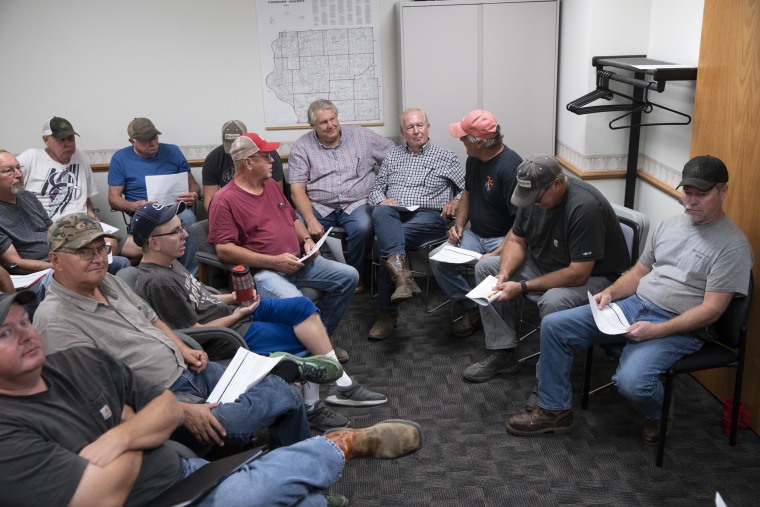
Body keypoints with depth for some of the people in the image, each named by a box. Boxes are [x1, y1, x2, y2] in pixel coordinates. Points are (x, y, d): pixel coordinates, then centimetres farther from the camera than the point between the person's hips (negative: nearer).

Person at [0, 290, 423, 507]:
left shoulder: (83, 362, 1)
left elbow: (169, 408, 4)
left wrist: (121, 437, -18)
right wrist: (137, 429, -8)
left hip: (185, 469, 7)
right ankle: (349, 442, 7)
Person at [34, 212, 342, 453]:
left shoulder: (108, 282, 9)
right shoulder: (56, 321, -17)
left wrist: (182, 349, 4)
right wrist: (181, 412, -22)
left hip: (187, 369, 9)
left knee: (289, 398, 3)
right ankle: (291, 369, 10)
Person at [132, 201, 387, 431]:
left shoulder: (170, 262, 10)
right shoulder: (157, 282, -21)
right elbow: (196, 332, -19)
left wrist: (233, 298, 6)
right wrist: (236, 315, -9)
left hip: (235, 311, 9)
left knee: (303, 306, -8)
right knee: (307, 339, -12)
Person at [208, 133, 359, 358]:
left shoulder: (270, 185, 17)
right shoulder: (225, 200, -9)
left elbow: (293, 218, 28)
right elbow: (224, 250, -17)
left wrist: (306, 239, 5)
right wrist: (274, 261, -19)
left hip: (299, 261, 8)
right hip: (262, 272, -8)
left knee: (348, 276, -1)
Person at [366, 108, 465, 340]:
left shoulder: (444, 156, 14)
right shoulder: (392, 155, 24)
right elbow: (376, 188, 22)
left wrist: (455, 201, -7)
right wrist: (382, 201, -1)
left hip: (429, 217, -3)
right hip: (394, 214, 3)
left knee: (387, 237, -32)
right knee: (381, 213, -35)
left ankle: (387, 312, -29)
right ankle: (401, 275, -50)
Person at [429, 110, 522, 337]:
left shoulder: (510, 167, -22)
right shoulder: (473, 159, 4)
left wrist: (497, 254, -29)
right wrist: (459, 224, 5)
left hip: (503, 239, -7)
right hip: (475, 234, 8)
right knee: (437, 259, -13)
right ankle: (472, 308, 2)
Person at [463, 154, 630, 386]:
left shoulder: (585, 207, -31)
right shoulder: (533, 194, -7)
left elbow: (578, 274, -31)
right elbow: (516, 240, 4)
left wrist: (523, 287, -30)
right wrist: (504, 273, -17)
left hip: (591, 277, -8)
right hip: (543, 263, 8)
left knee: (553, 302, -38)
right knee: (485, 267, -2)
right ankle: (502, 351, 1)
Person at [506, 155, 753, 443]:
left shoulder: (733, 245, -9)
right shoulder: (669, 225, 13)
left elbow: (712, 309, -14)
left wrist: (656, 330, -23)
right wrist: (610, 292, -2)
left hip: (677, 327, -7)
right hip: (633, 305, 7)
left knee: (631, 381, -34)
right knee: (553, 326, -6)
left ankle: (658, 417, 5)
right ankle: (555, 411, 7)